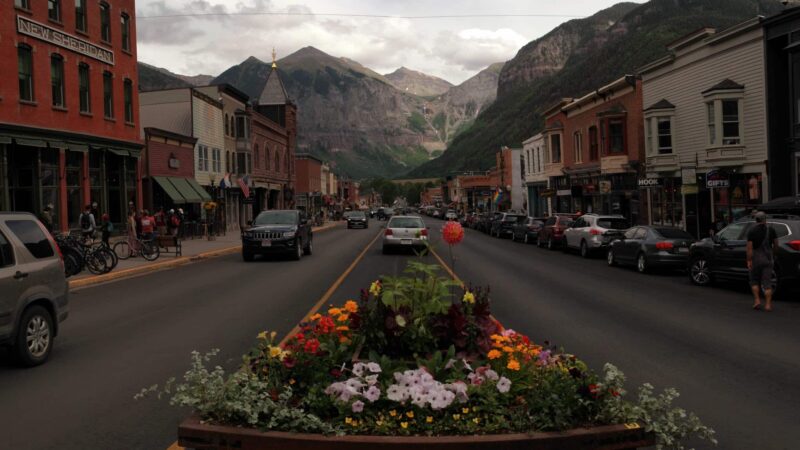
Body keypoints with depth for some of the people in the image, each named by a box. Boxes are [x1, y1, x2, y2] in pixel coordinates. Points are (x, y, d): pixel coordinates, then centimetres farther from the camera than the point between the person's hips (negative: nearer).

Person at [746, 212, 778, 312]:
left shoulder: (752, 231, -8)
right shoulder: (771, 230, 1)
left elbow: (749, 247, -13)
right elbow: (776, 244, 6)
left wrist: (749, 261, -10)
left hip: (756, 258, -2)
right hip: (768, 258, 2)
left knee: (754, 280, 15)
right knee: (767, 282, 2)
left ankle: (757, 300, 5)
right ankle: (768, 305, -2)